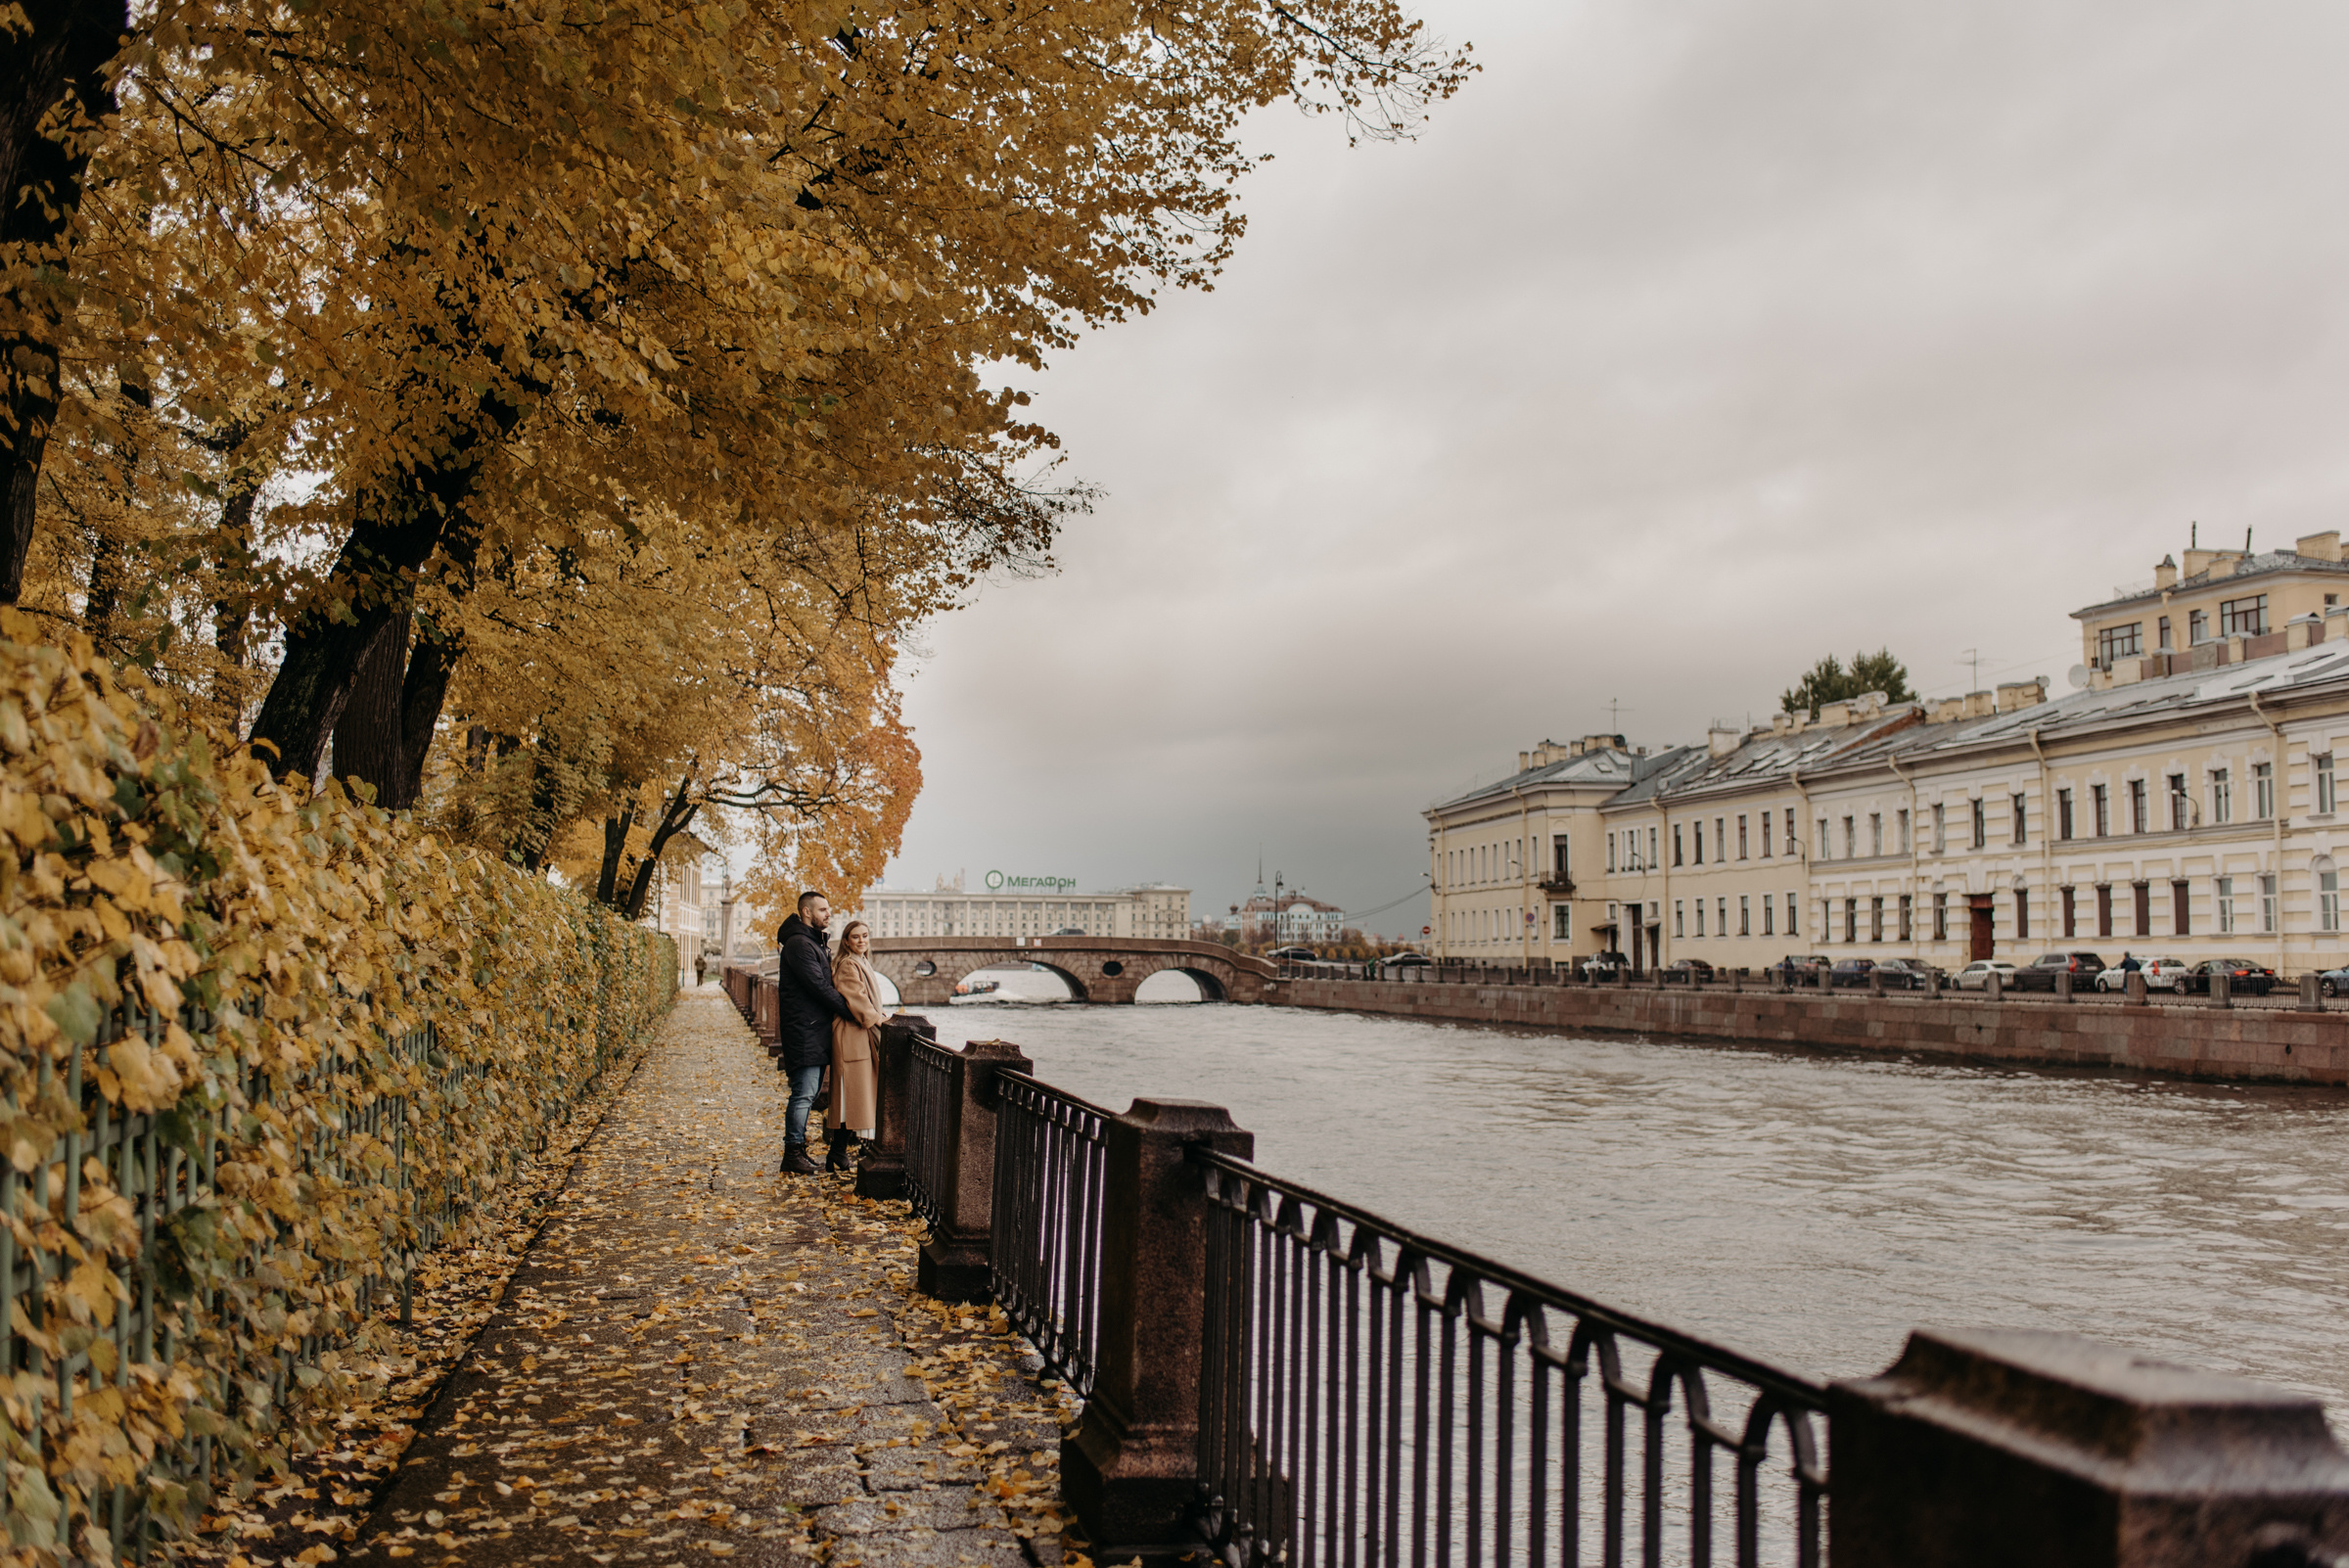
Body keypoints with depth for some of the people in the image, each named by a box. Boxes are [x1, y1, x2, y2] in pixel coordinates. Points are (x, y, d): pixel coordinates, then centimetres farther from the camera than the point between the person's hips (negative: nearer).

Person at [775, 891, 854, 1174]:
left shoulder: (814, 943, 20)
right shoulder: (798, 944, -13)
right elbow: (818, 986, -18)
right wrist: (852, 1012, -13)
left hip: (816, 1029, 10)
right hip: (804, 1031, -10)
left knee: (809, 1092, 12)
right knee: (804, 1092, -10)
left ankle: (797, 1150, 18)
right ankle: (793, 1154, -7)